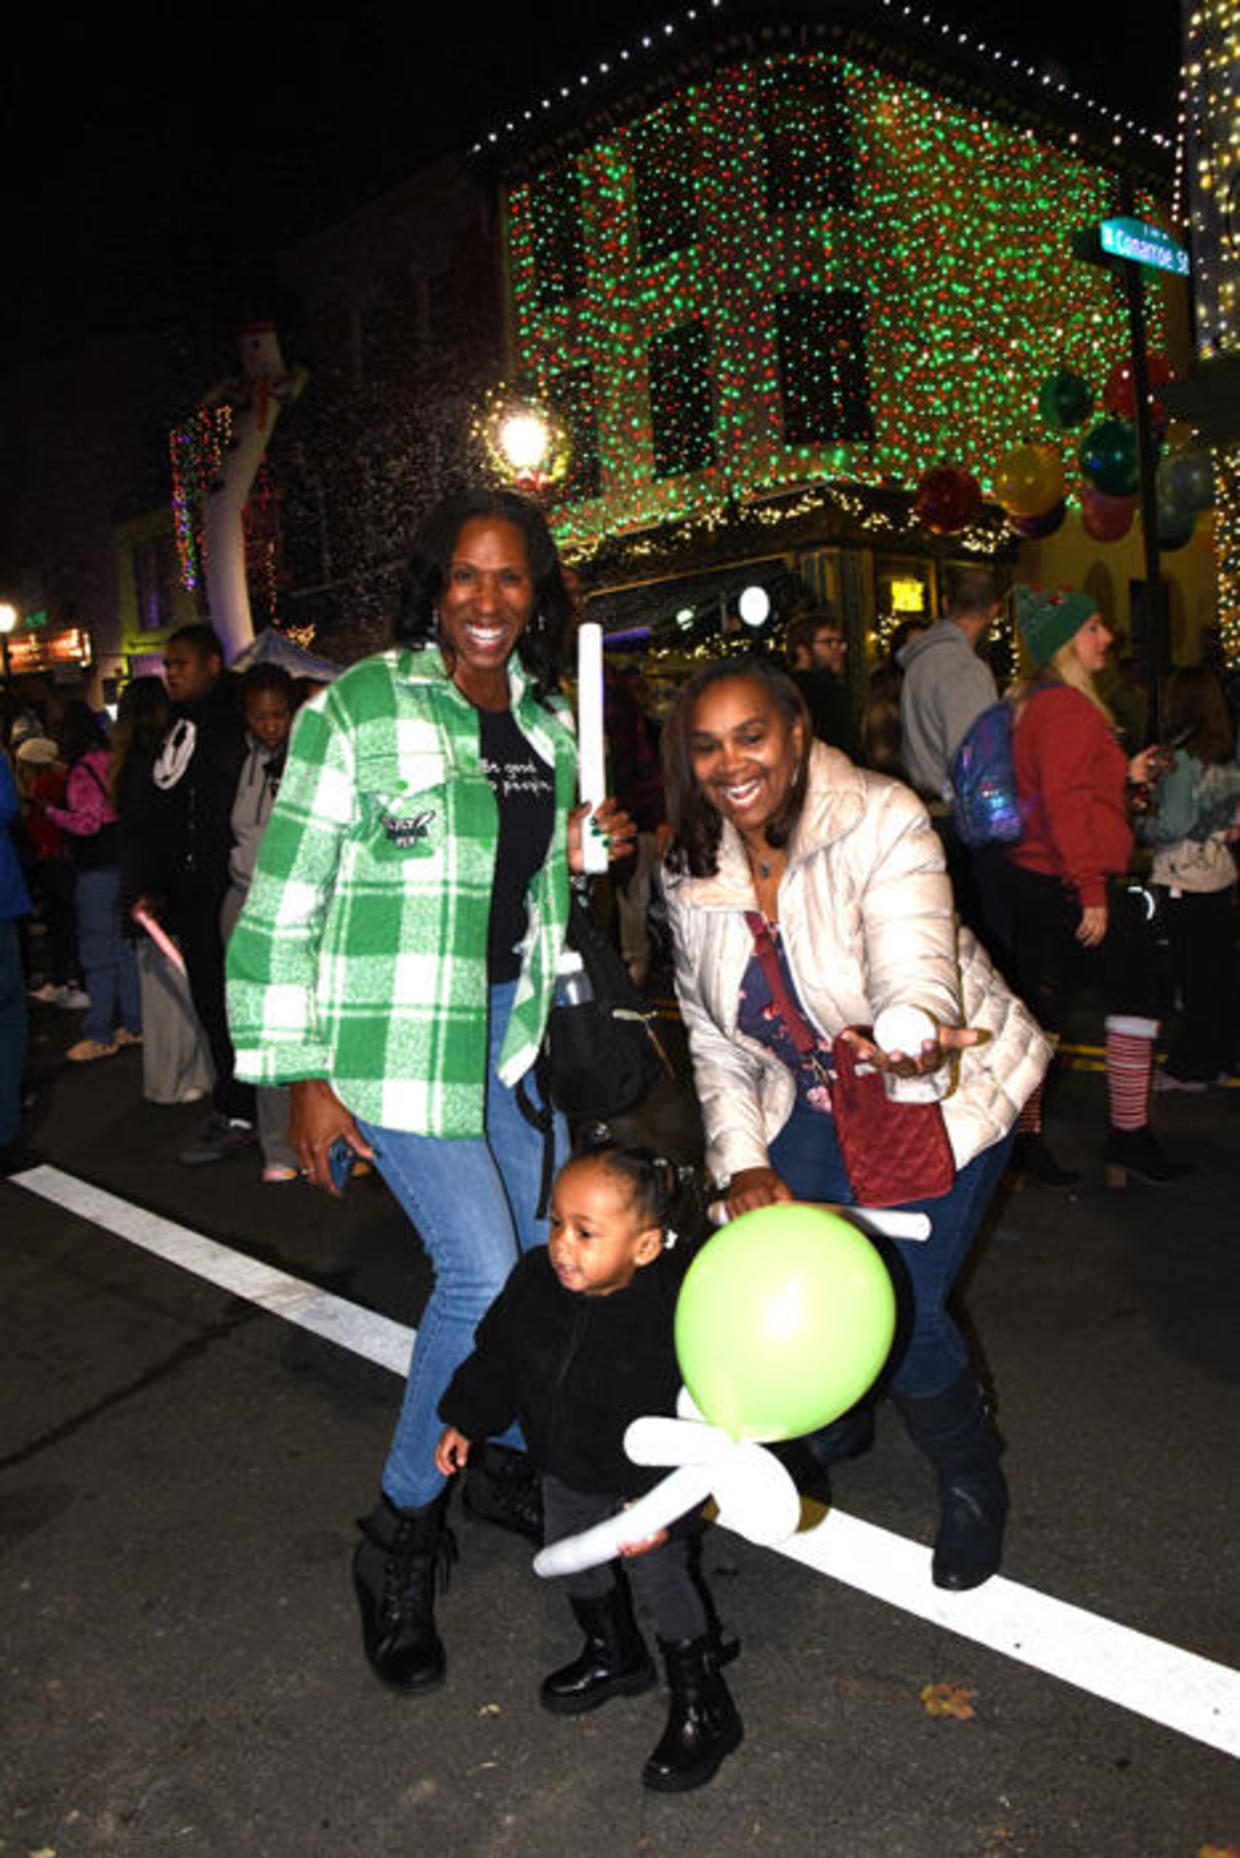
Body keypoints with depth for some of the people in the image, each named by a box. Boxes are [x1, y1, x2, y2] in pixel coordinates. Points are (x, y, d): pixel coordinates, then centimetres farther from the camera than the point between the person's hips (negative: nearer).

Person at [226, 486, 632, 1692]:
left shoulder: (545, 718, 9)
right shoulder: (359, 710, -11)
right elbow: (286, 901, -10)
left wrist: (581, 854, 0)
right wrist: (300, 1077, -11)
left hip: (513, 1019, 7)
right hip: (396, 1029, -7)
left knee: (549, 1253, 13)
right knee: (480, 1267, -12)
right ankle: (399, 1536, 12)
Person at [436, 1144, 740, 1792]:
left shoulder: (676, 1313, -36)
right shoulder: (536, 1282, -21)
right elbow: (498, 1355, -1)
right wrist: (465, 1421, 7)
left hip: (646, 1484, -6)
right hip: (566, 1474, 6)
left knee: (662, 1582, 9)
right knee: (575, 1565, 25)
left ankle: (703, 1712, 33)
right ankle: (613, 1658, 54)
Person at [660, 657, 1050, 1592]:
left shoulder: (882, 822, -25)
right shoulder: (692, 871, -8)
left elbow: (915, 975, -38)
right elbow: (714, 1034, 0)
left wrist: (914, 1038, -61)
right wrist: (742, 1160, -10)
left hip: (944, 1091, -5)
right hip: (816, 1103, 5)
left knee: (897, 1305, -15)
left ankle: (973, 1483, 19)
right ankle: (836, 1428, 35)